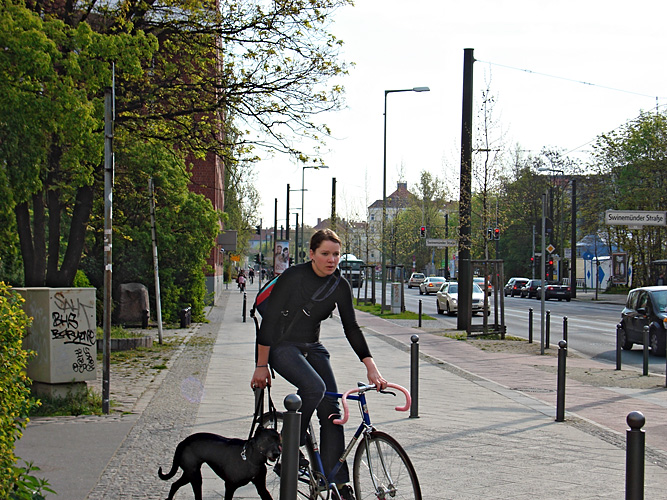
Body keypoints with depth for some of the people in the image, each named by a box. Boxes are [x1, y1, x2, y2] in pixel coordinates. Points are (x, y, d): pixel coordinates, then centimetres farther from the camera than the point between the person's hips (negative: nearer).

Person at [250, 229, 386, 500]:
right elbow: (269, 321, -15)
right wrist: (261, 366, -15)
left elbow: (351, 328, -2)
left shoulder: (340, 286, -4)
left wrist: (371, 366, -13)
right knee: (314, 386, -33)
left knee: (331, 411, -7)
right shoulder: (293, 276, -19)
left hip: (313, 348, 5)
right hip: (282, 346, -5)